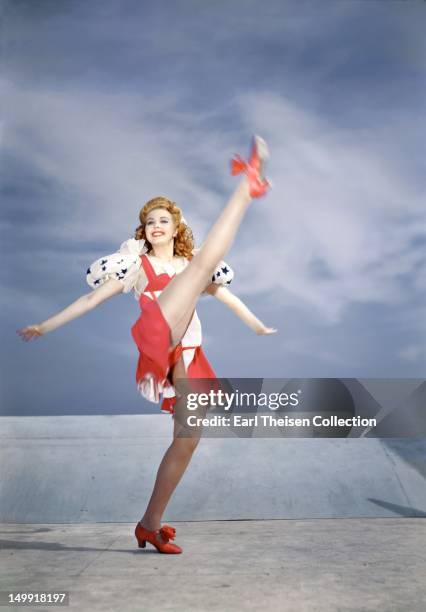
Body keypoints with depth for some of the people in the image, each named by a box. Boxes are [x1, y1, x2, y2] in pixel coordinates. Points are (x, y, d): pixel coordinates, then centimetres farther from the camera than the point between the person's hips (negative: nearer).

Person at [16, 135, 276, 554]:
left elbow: (226, 295, 32)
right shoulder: (137, 264, 14)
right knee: (206, 259, -15)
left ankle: (151, 523, 6)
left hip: (186, 354, 6)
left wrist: (259, 327, 35)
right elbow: (92, 299, 12)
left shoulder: (191, 265, 27)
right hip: (157, 340, -5)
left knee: (188, 438, -1)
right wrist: (45, 326, 8)